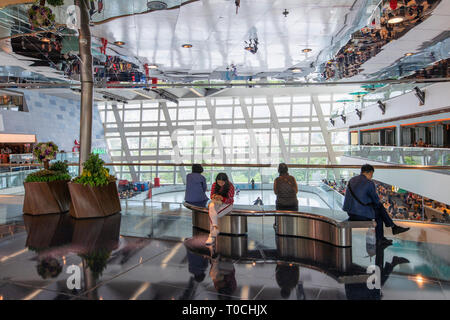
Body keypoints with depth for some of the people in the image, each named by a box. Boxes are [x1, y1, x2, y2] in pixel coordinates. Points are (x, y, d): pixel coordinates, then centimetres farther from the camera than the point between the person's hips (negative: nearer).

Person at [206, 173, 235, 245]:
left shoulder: (230, 186, -12)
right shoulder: (214, 185, -1)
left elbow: (230, 200, -13)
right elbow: (211, 195, 6)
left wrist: (222, 198, -32)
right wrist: (214, 196, -19)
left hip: (226, 204, -3)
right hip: (216, 202, 3)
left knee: (212, 215, -27)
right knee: (211, 207, -35)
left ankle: (212, 235, -21)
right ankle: (215, 229, -38)